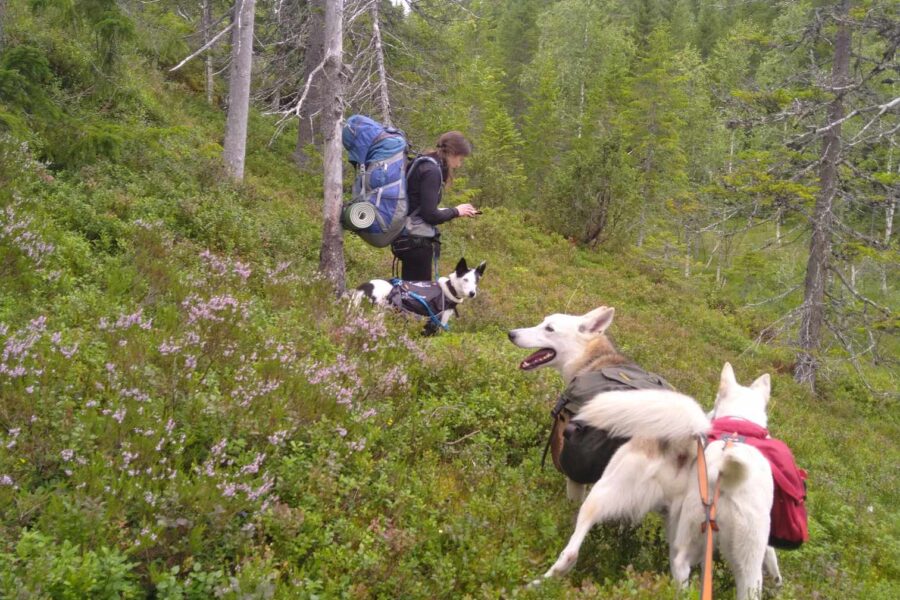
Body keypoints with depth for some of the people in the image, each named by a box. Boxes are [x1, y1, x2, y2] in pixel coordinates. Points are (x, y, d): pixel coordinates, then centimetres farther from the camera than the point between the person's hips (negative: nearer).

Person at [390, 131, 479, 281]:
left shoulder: (424, 164, 13)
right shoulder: (432, 170, -15)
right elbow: (430, 215, -19)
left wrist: (451, 211, 9)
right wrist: (456, 211, -5)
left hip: (409, 238, 10)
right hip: (416, 241, -10)